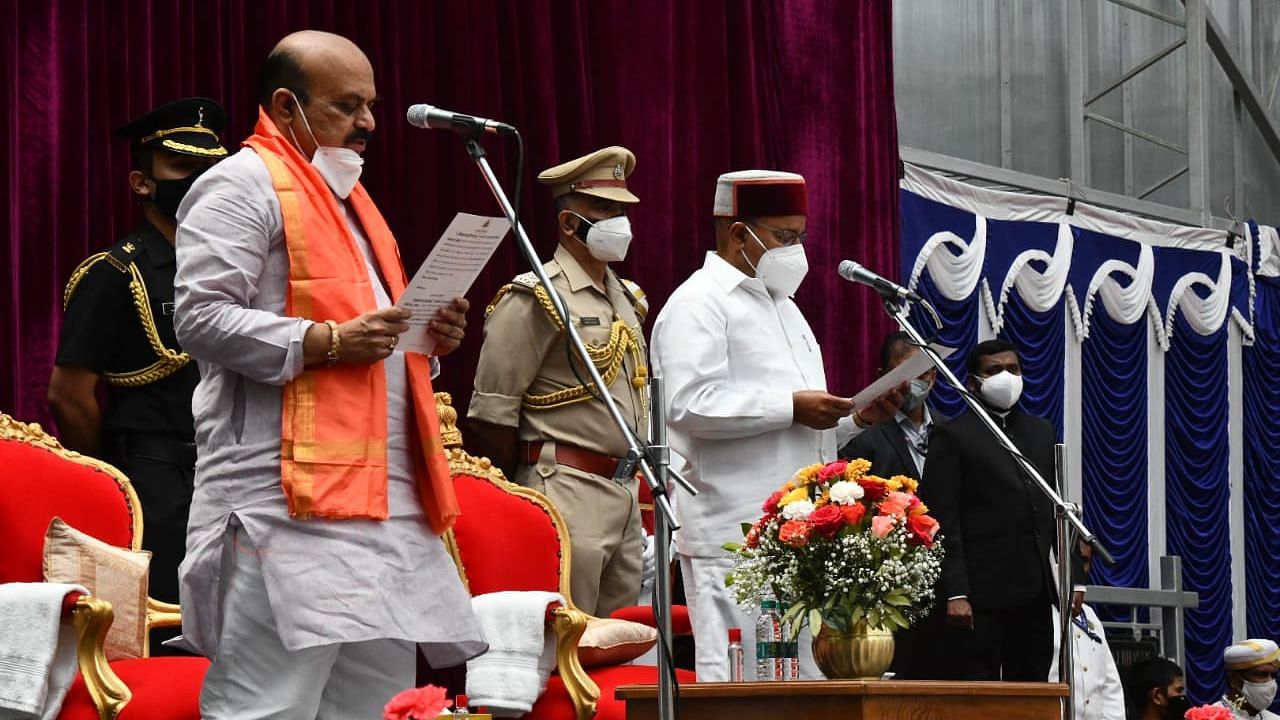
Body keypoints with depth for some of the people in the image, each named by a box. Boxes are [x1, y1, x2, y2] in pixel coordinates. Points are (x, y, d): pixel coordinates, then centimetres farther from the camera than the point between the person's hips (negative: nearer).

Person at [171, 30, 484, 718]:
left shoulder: (348, 197, 26)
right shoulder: (243, 185, -3)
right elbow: (200, 319, -14)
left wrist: (427, 337, 12)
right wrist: (327, 341, -20)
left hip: (381, 497, 9)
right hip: (287, 495, -9)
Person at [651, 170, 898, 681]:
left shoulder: (782, 305, 25)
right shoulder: (698, 304, -5)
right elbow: (690, 405, -19)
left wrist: (857, 418, 11)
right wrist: (791, 407, -18)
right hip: (734, 537, -9)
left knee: (809, 673, 6)